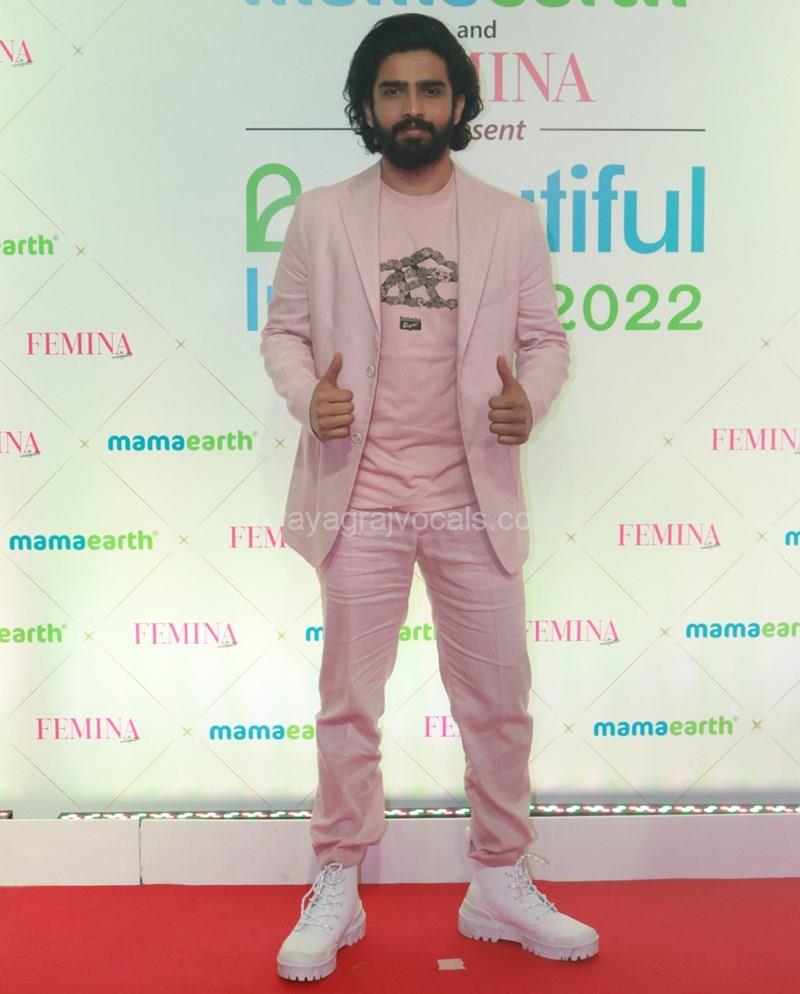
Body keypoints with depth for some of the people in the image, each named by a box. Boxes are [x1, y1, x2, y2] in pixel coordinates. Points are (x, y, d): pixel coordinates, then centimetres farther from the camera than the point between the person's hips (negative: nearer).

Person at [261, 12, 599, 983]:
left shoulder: (510, 220, 7)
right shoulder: (321, 215, 5)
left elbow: (545, 336, 8)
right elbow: (285, 329, 7)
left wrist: (530, 400, -14)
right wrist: (307, 394, -14)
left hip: (474, 496, 1)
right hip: (361, 496, -1)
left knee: (498, 698, 9)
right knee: (349, 701, 9)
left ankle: (500, 885, 28)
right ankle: (337, 889, 25)